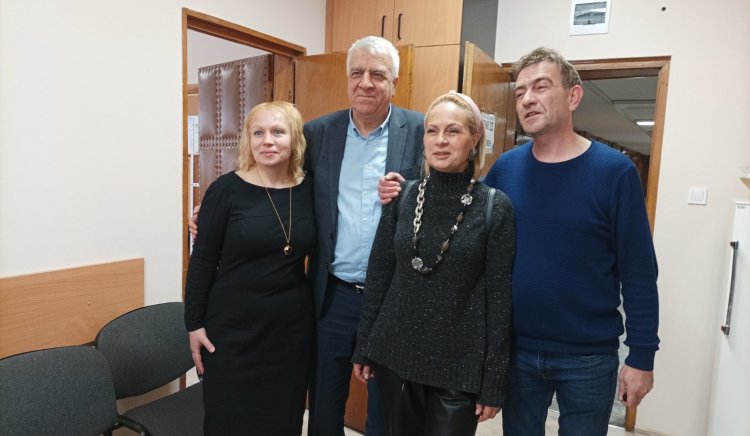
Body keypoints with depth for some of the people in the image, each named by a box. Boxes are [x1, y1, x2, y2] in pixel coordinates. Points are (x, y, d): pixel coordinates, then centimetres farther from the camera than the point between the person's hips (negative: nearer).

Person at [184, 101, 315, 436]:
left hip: (293, 327, 3)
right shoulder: (226, 189, -10)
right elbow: (202, 261, -5)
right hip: (233, 327, -2)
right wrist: (194, 323, -5)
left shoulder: (309, 190, -1)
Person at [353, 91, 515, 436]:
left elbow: (499, 296, -6)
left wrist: (494, 381, -5)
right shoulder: (403, 196, -2)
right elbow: (378, 274, 3)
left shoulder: (495, 207, -8)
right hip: (395, 355, 3)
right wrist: (364, 347, 5)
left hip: (459, 367, -2)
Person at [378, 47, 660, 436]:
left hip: (587, 358, -2)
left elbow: (638, 273, -8)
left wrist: (641, 357, -8)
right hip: (517, 349, 3)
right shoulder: (506, 168, -3)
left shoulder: (614, 171, -11)